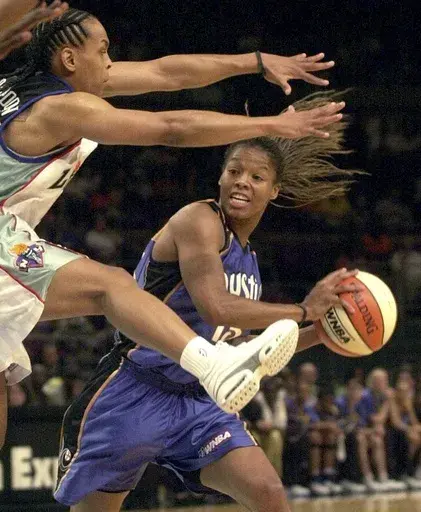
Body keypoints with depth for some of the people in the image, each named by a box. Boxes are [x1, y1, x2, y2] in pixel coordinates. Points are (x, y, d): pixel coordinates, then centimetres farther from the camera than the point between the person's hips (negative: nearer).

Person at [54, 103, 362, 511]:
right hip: (132, 397, -7)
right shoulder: (199, 219, -12)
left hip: (198, 404, 7)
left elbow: (238, 347, 21)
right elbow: (215, 307, -26)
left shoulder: (247, 257, 13)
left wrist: (320, 333, 14)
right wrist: (302, 310, -19)